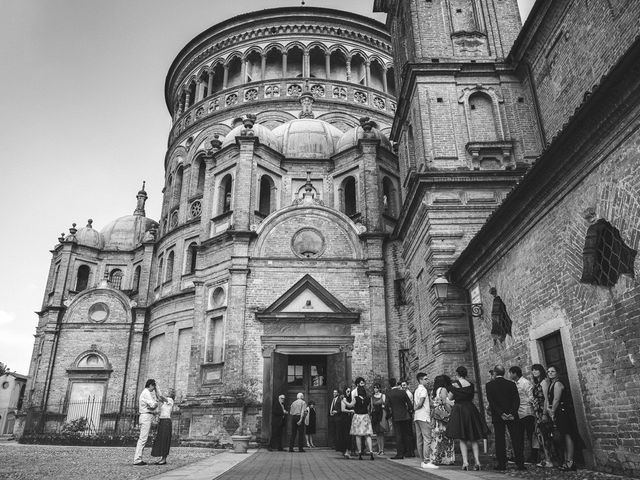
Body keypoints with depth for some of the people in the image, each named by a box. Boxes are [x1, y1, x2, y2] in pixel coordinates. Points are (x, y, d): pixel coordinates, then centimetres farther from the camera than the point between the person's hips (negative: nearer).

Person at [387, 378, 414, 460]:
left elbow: (388, 407, -8)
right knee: (406, 434, 13)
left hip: (395, 417, -2)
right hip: (405, 416, 2)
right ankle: (407, 451, 17)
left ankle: (400, 454, 1)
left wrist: (388, 415, 8)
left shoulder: (389, 395, -8)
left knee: (398, 435, 2)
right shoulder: (403, 392, -4)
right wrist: (410, 409, 17)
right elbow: (409, 404, -2)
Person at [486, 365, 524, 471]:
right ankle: (520, 463, 5)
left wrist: (501, 413, -11)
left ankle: (502, 464, 4)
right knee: (516, 439, 6)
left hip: (497, 417, -1)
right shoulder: (511, 384, 4)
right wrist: (512, 413, -10)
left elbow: (491, 401, -9)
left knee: (500, 440, 4)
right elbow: (516, 400, -4)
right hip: (512, 416, 2)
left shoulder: (489, 385, -2)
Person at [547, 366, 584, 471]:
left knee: (567, 435, -8)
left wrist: (552, 412, -11)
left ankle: (570, 462, -7)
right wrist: (550, 409, 5)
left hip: (563, 411, -10)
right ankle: (566, 461, 17)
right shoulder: (552, 384, 17)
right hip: (559, 413, 10)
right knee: (565, 436, 11)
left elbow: (556, 399, -16)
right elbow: (552, 400, 18)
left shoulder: (557, 383, -12)